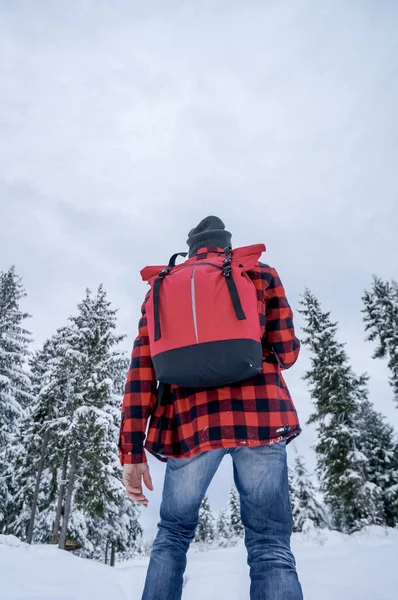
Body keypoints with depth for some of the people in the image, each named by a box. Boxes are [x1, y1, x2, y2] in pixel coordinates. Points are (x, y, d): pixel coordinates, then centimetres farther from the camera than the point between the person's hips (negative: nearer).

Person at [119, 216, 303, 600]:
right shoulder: (260, 273, 13)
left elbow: (142, 367, 6)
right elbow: (287, 354, 9)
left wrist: (132, 450, 5)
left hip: (191, 419, 2)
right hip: (259, 413, -1)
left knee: (172, 535, 20)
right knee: (271, 547, 5)